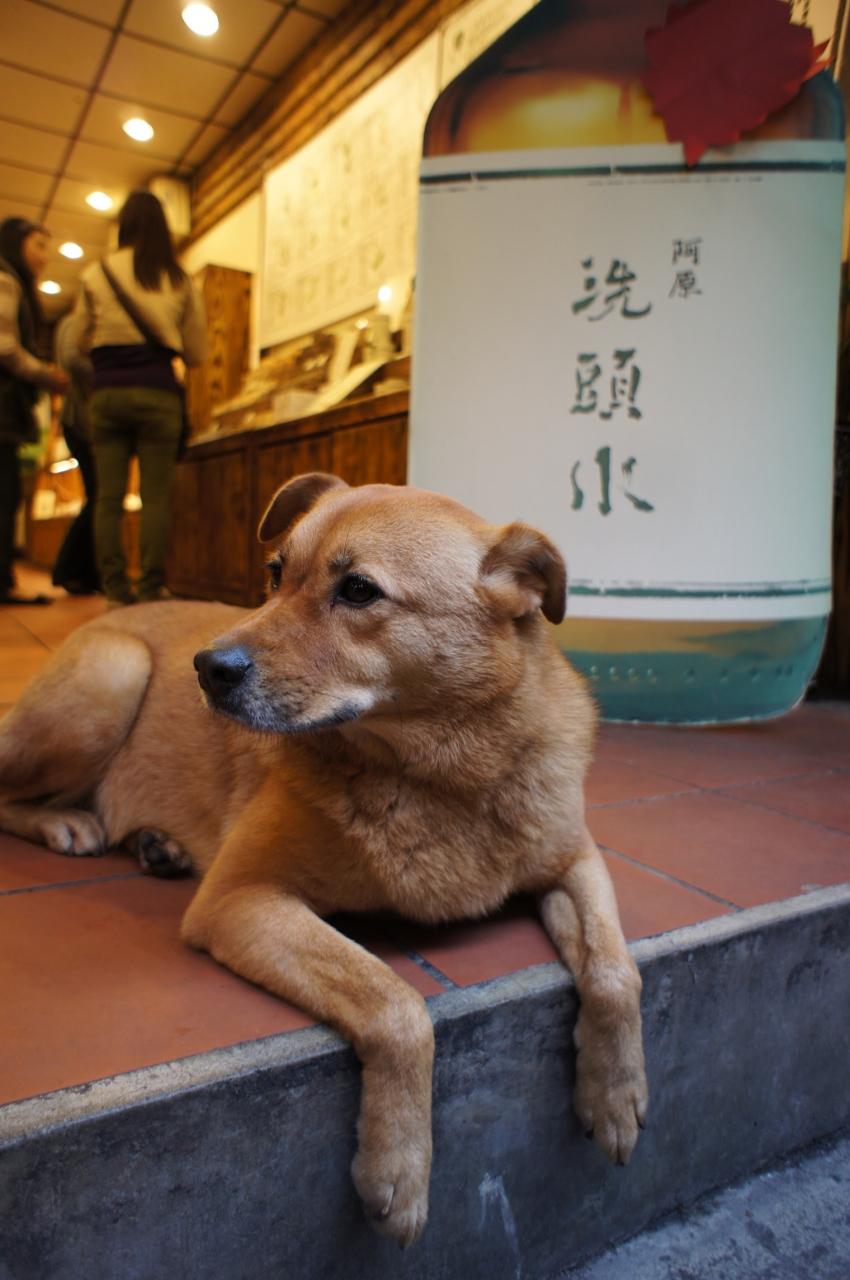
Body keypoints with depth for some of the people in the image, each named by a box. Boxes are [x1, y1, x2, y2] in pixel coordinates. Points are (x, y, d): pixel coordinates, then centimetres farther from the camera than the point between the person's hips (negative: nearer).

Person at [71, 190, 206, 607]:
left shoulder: (96, 275, 6)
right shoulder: (180, 281, 6)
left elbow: (79, 341, 13)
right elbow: (196, 352, 10)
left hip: (107, 392, 1)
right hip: (158, 392, -1)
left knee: (109, 495, 2)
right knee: (156, 495, -1)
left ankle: (115, 590, 1)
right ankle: (152, 588, -6)